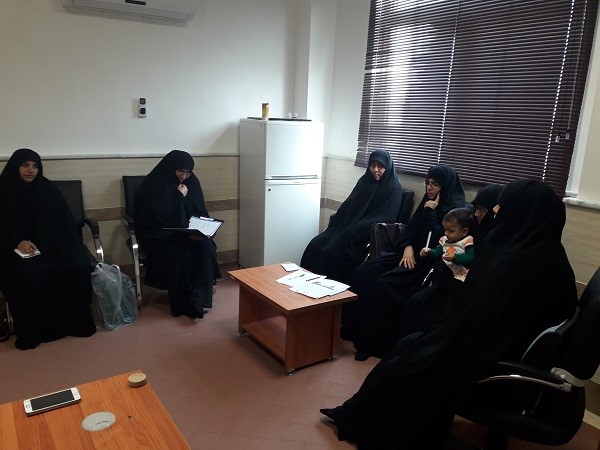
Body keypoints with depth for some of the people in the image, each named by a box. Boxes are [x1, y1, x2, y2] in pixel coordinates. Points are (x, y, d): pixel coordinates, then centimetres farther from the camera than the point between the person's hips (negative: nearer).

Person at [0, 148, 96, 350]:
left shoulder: (47, 188, 9)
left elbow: (64, 219, 7)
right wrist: (18, 242, -21)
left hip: (51, 243, 2)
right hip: (17, 247, -2)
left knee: (77, 265, -26)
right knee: (29, 274, -35)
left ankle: (76, 322, -13)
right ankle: (32, 332, -20)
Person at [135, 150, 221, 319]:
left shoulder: (191, 182, 4)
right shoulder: (153, 184, -10)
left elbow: (200, 212, 6)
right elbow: (158, 218, -19)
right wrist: (179, 196, -18)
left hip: (187, 231, 4)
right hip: (160, 234, -4)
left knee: (205, 246, -26)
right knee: (178, 253, -33)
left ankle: (197, 300, -24)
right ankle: (181, 304, -16)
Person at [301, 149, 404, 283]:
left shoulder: (394, 190, -5)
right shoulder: (364, 181, 13)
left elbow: (386, 218, -14)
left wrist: (353, 230, -21)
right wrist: (333, 223, 1)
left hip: (367, 236, -6)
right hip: (345, 226, 6)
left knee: (332, 251, -27)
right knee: (315, 245, -15)